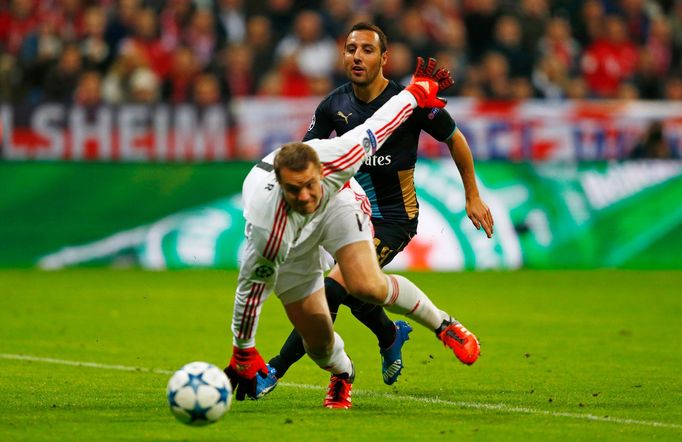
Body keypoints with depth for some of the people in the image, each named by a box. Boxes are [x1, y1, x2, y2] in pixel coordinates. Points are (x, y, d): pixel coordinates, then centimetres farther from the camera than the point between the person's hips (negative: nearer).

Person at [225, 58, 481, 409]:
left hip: (338, 200, 1)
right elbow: (251, 287, -28)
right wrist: (243, 356, -17)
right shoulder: (267, 230, -43)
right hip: (289, 242, -1)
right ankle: (342, 375, 36)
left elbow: (377, 126, -19)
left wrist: (419, 91, -1)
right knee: (317, 342, -2)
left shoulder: (336, 158, -39)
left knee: (368, 286, -26)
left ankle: (442, 324, 1)